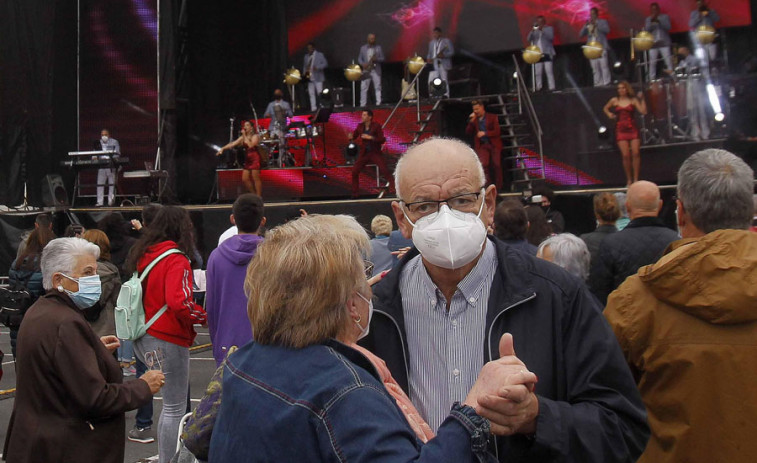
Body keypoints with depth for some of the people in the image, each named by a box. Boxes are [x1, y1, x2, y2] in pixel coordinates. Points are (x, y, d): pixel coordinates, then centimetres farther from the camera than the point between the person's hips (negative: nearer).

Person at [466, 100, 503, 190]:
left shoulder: (493, 117, 2)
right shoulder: (474, 119, 11)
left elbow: (497, 132, -6)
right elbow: (468, 132, 5)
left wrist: (485, 133, -18)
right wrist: (471, 121, -9)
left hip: (494, 144, -2)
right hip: (482, 145, 2)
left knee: (497, 165, 0)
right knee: (483, 165, -13)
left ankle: (498, 187, 10)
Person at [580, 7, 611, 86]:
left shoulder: (603, 22, 9)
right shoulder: (588, 24, 20)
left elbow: (607, 30, -9)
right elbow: (581, 34, 10)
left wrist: (596, 25, -14)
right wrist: (586, 26, -6)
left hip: (601, 48, -4)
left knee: (604, 66, -12)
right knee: (595, 68, 2)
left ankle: (606, 83, -12)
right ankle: (598, 84, 3)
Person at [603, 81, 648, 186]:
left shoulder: (633, 100, 5)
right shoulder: (614, 100, 8)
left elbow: (643, 111, -5)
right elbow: (605, 108, 26)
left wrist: (642, 99, -8)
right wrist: (609, 113, 6)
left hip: (633, 129, 0)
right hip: (621, 130, 0)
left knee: (636, 153, -9)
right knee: (625, 155, -7)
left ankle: (636, 179, -1)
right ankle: (629, 180, 4)